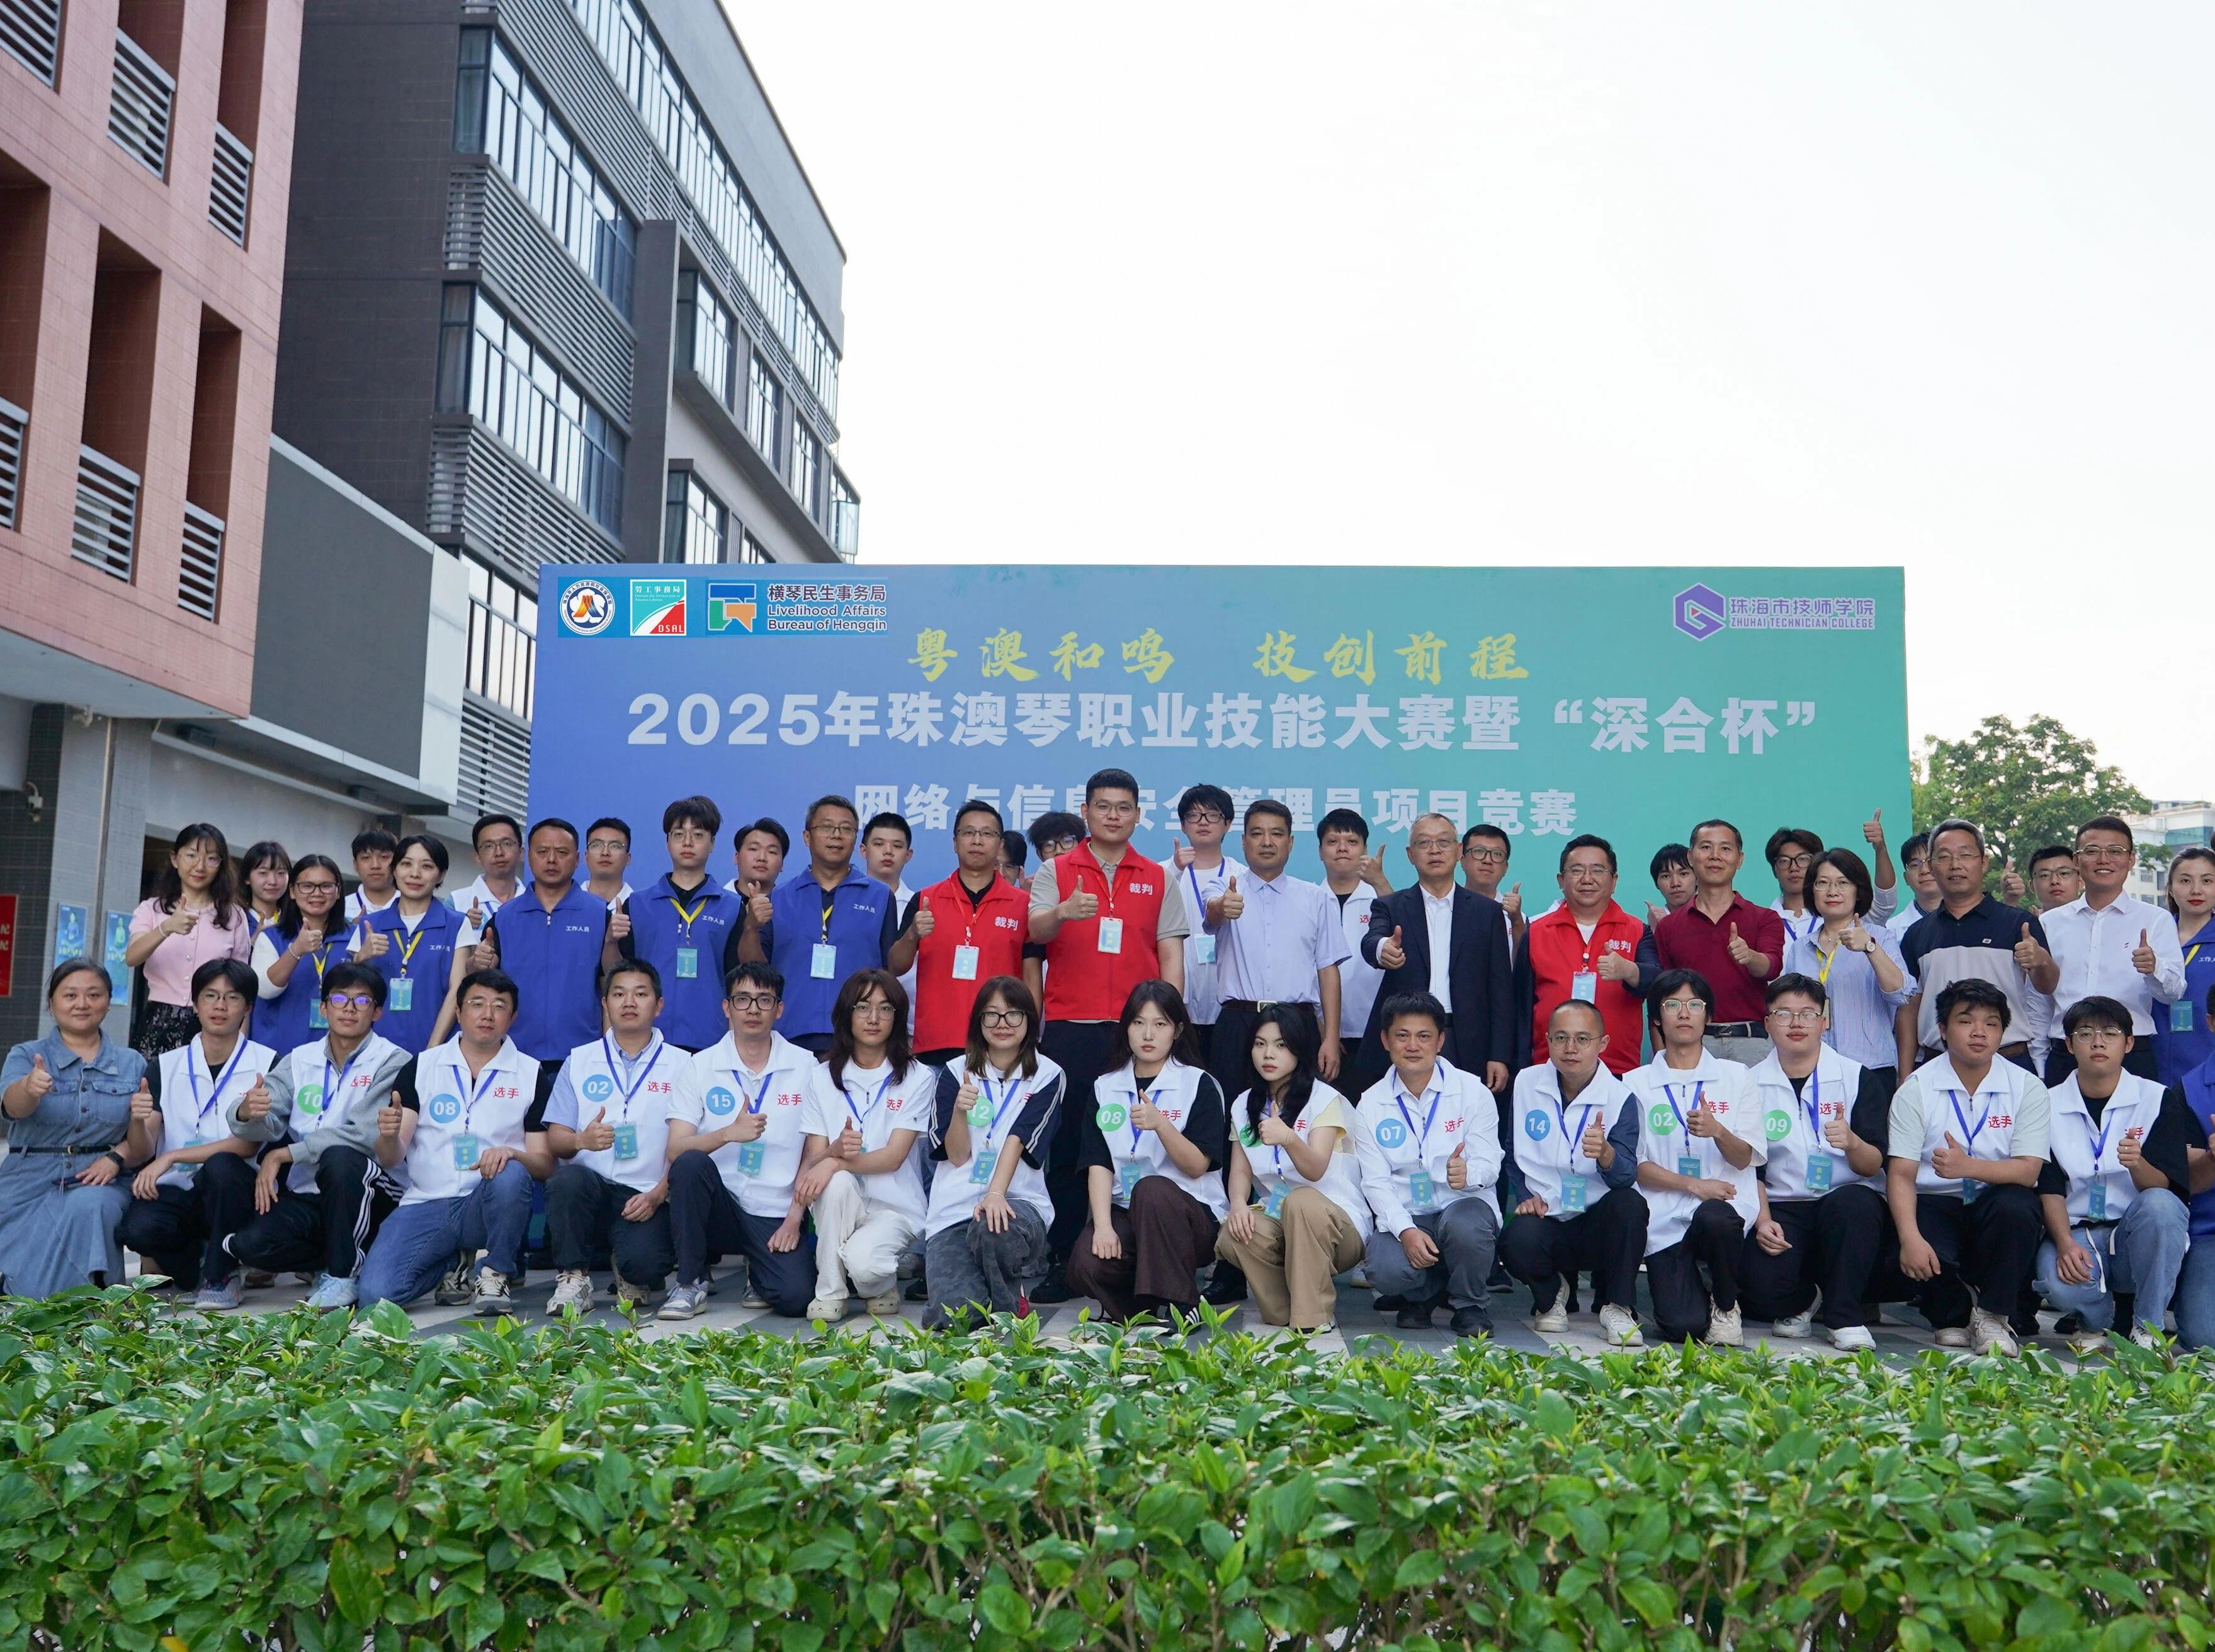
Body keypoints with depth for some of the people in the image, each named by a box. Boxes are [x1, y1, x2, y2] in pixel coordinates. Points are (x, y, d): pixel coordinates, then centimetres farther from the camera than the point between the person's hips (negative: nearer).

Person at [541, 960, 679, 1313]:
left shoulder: (680, 1066, 8)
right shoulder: (579, 1061, 14)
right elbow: (554, 1138, 7)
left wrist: (658, 1195, -14)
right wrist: (581, 1140, -17)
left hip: (647, 1198, -1)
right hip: (586, 1190, 2)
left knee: (643, 1264, -30)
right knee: (568, 1179, -34)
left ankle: (631, 1274, 9)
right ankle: (573, 1279, -13)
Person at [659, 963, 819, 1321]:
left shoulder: (805, 1066, 3)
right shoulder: (698, 1067, 2)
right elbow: (675, 1151, -8)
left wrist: (795, 1217, -6)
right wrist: (728, 1134, -25)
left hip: (776, 1215, 0)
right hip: (720, 1206, 0)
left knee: (795, 1298, -24)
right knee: (690, 1163, -31)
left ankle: (758, 1273, 14)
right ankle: (690, 1283, -12)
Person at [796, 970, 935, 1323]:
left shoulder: (918, 1078, -2)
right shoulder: (823, 1077, 5)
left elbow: (894, 1157, -11)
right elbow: (813, 1155, -2)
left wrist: (836, 1162, -28)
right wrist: (835, 1150, -27)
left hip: (895, 1207, -2)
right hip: (837, 1208, 2)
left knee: (863, 1262, -32)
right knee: (838, 1181, -33)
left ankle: (883, 1285, 6)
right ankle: (830, 1292, -14)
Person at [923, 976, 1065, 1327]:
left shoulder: (1046, 1076, 5)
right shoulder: (956, 1073, 9)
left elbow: (1017, 1142, -8)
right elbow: (957, 1155, 2)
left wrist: (996, 1194, -25)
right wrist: (959, 1111, -18)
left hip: (1017, 1200, -1)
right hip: (953, 1209, 1)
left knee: (995, 1232, -39)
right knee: (954, 1316, -24)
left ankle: (1011, 1308, -8)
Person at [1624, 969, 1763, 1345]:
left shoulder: (1735, 1076, 11)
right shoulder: (1636, 1083, 9)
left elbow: (1744, 1159, 3)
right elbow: (1636, 1165, 3)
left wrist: (1717, 1131, -19)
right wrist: (1692, 1184, -13)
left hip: (1726, 1205, 1)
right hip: (1665, 1218, -1)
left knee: (1713, 1217, -38)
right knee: (1683, 1327, -21)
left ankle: (1726, 1305, -5)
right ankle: (1688, 1287, 19)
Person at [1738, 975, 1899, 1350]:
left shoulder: (1857, 1078, 1)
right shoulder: (1752, 1084, 5)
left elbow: (1873, 1166, -5)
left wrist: (1852, 1143, -29)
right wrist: (1762, 1221, -11)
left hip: (1849, 1198, -1)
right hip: (1781, 1208, 1)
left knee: (1854, 1202, -37)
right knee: (1760, 1285, -27)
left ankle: (1846, 1317, -17)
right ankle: (1803, 1300, 13)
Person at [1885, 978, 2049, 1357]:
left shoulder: (2028, 1088, -1)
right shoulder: (1917, 1088, -2)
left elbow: (2028, 1171, -12)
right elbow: (1901, 1173, -9)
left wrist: (1969, 1167, -32)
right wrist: (1910, 1238, -27)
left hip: (1997, 1202, 1)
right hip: (1934, 1202, -1)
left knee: (2016, 1208, -35)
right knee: (1920, 1260, -32)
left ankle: (1992, 1316, -11)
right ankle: (1954, 1315, 5)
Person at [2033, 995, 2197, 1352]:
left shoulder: (2159, 1099, 1)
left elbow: (2163, 1188, -8)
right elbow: (2050, 1189, 0)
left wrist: (2138, 1164, -31)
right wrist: (2065, 1243, -19)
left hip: (2139, 1236, 0)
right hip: (2077, 1233, 0)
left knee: (2160, 1204, -34)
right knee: (2058, 1280, -34)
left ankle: (2148, 1327, -14)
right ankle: (2099, 1320, 6)